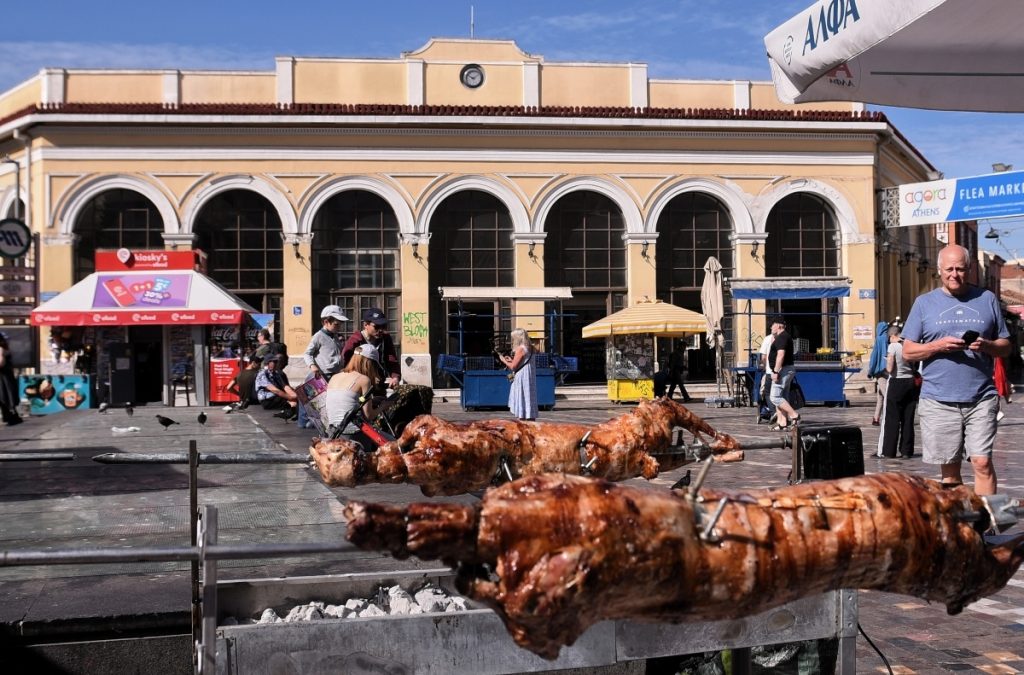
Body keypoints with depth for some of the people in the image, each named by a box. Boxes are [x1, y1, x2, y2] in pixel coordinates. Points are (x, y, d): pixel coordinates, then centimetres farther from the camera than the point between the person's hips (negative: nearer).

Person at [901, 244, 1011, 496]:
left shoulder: (987, 299, 10)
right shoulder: (924, 303, 8)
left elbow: (1005, 347, 13)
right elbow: (908, 351, 6)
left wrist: (986, 345, -9)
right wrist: (939, 346, -11)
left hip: (981, 398, 0)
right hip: (939, 401, 0)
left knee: (983, 463, -8)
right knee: (949, 469, 6)